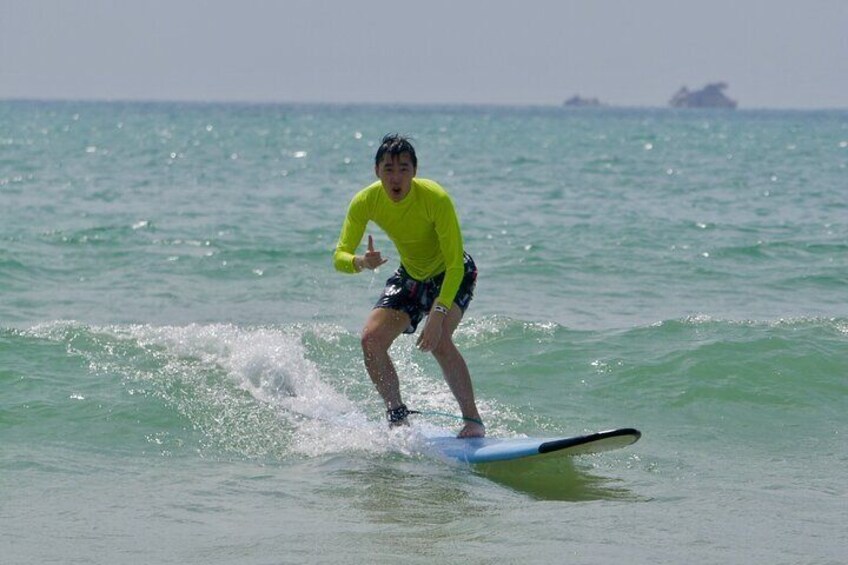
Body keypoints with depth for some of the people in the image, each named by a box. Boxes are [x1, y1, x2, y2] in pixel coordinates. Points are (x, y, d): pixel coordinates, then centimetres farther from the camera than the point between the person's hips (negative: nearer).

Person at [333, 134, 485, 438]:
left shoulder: (436, 199, -32)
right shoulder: (366, 202, -19)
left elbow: (455, 264, -31)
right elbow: (340, 256, -19)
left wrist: (438, 315, -41)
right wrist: (361, 262, -43)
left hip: (453, 276, -5)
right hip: (410, 276, 5)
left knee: (439, 341, -30)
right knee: (372, 338, -12)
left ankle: (473, 420, -20)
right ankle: (398, 416, 5)